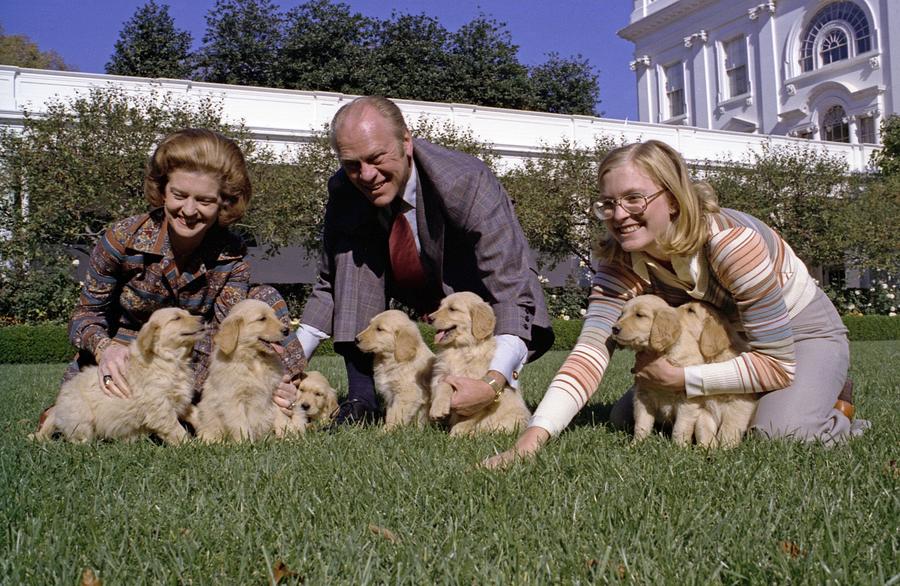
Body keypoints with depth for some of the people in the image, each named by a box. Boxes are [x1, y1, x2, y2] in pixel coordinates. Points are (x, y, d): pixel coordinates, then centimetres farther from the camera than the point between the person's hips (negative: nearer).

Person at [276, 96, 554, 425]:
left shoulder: (468, 184, -34)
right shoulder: (344, 191, -19)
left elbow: (513, 290, -38)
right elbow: (330, 285, -6)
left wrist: (493, 383, -52)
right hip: (414, 284, 4)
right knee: (351, 248, -22)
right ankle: (361, 401, -20)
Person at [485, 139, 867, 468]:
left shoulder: (731, 242, -35)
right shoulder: (621, 260, -21)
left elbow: (778, 363, -31)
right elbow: (591, 349, -35)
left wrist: (678, 380, -33)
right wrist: (533, 436, -48)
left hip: (804, 333, -5)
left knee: (779, 432, -33)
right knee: (625, 418, -3)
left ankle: (828, 404, 3)